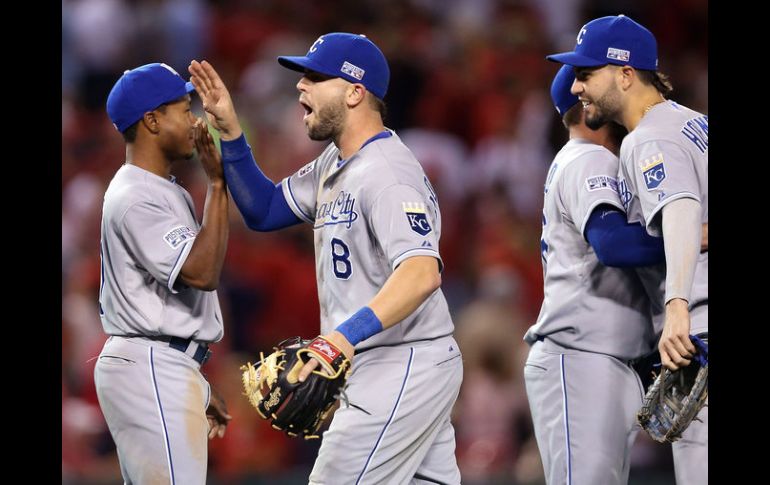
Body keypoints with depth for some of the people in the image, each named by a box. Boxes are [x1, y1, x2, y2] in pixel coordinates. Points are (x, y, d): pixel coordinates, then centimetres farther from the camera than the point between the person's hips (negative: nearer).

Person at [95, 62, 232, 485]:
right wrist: (217, 183, -22)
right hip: (151, 370, -11)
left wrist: (196, 386, 25)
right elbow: (202, 272, -23)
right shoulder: (135, 198, -15)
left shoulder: (166, 192, 19)